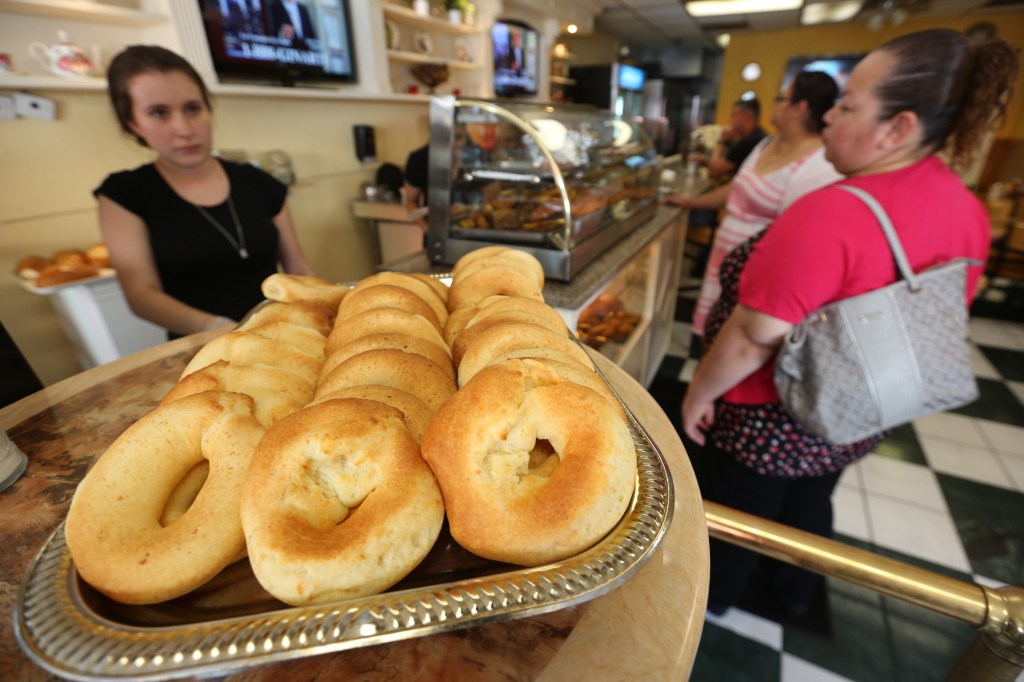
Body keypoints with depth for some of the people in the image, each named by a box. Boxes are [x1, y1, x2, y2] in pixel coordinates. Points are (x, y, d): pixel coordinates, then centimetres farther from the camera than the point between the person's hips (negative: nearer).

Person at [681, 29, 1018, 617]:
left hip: (776, 419, -7)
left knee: (742, 512, 18)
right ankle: (796, 591, 57)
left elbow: (754, 337, -30)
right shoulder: (967, 210, -4)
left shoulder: (831, 213, -32)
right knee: (811, 501, 30)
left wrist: (700, 393, -15)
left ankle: (715, 595, 48)